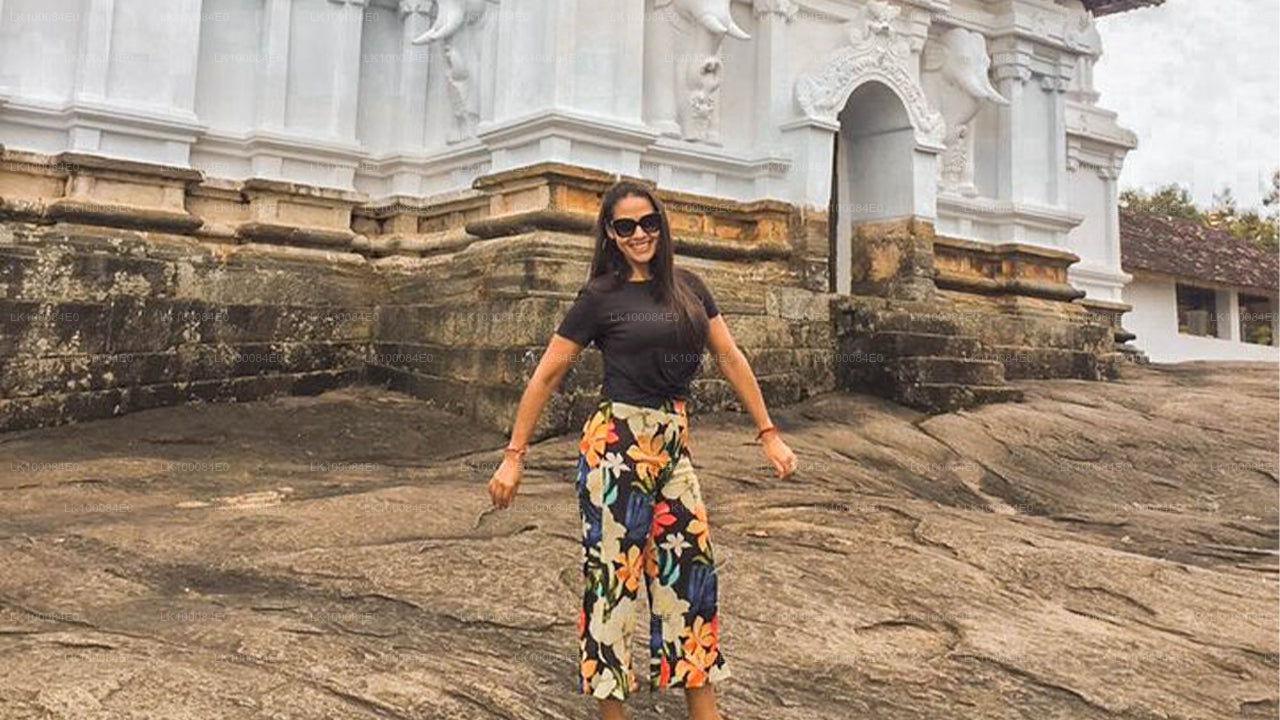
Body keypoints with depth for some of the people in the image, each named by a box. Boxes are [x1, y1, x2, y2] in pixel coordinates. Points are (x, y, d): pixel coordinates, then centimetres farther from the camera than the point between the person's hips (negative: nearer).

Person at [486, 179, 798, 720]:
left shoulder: (687, 286, 10)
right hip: (616, 446, -5)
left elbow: (731, 359, 12)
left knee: (693, 569, 6)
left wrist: (768, 433, 8)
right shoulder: (600, 296, -3)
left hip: (674, 446, 5)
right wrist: (513, 456, -3)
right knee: (613, 574, 2)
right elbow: (545, 377, -1)